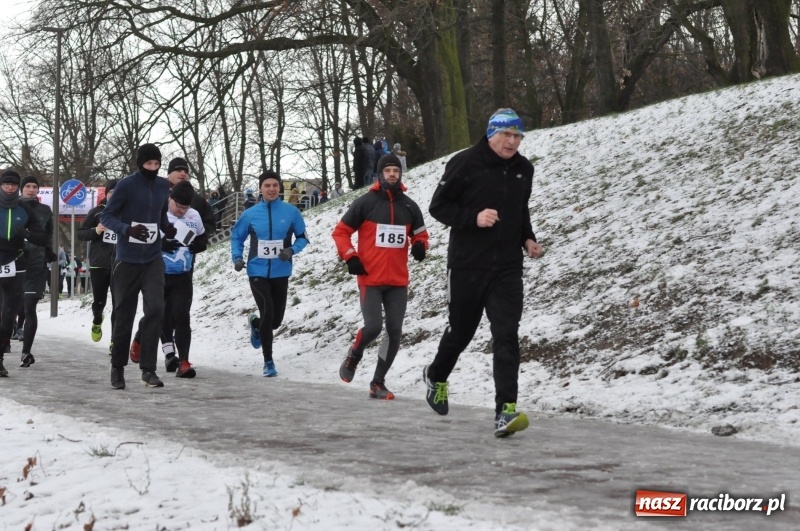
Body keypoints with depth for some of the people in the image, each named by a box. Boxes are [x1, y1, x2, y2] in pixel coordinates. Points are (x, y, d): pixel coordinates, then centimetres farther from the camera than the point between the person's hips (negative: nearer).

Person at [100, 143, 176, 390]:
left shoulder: (163, 186, 5)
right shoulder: (126, 185, -9)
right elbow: (106, 216, -7)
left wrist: (167, 227, -3)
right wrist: (127, 229, -25)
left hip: (153, 259, 3)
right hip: (128, 259, -3)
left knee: (155, 309, -13)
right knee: (124, 314, 6)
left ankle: (148, 368, -8)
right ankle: (118, 368, 22)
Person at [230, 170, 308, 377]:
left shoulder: (291, 212, -4)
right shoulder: (250, 214, -2)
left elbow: (302, 238, 4)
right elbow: (236, 237, 11)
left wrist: (292, 250, -15)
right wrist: (237, 257, -5)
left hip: (280, 273, 1)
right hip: (258, 272, -1)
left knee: (276, 320, 9)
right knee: (268, 315, -13)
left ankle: (255, 324, 47)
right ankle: (268, 361, 2)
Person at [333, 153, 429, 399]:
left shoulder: (409, 206, 8)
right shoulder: (365, 203, -3)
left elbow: (420, 234, 19)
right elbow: (341, 231, 3)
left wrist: (419, 245, -4)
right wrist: (350, 257, -10)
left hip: (398, 281, 4)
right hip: (370, 279, -4)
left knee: (394, 332, 0)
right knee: (373, 327, -14)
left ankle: (378, 382, 12)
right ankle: (354, 355, 19)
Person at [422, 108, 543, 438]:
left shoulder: (524, 169, 8)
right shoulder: (465, 164, -9)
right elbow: (438, 206, -6)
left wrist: (527, 238, 7)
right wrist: (473, 218, -20)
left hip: (508, 268, 3)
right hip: (467, 265, -3)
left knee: (507, 336, -11)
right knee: (460, 330, 13)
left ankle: (506, 411, -17)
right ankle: (436, 376, 45)